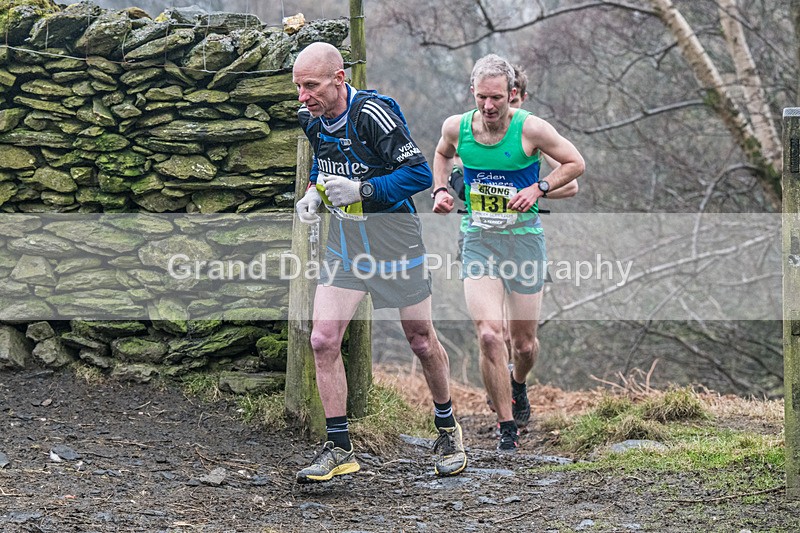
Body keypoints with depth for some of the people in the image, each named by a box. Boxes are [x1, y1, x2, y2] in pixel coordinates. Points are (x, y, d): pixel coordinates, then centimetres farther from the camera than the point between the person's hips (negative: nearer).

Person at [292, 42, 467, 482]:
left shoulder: (373, 114, -23)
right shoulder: (312, 120, -2)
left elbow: (420, 172, -23)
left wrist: (362, 189, -31)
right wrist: (313, 194, 0)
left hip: (394, 241, -5)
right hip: (343, 243, 5)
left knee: (421, 341, 9)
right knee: (323, 340, -9)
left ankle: (448, 430, 31)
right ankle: (339, 449, -1)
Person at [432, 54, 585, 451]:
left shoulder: (530, 128, -13)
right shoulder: (456, 127, -5)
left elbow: (576, 163, 0)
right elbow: (442, 154, 21)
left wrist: (538, 188, -13)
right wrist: (440, 189, 4)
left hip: (524, 239, -1)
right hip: (479, 241, 1)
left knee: (524, 343, 7)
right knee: (488, 335, -18)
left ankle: (518, 383, 45)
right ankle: (507, 427, -6)